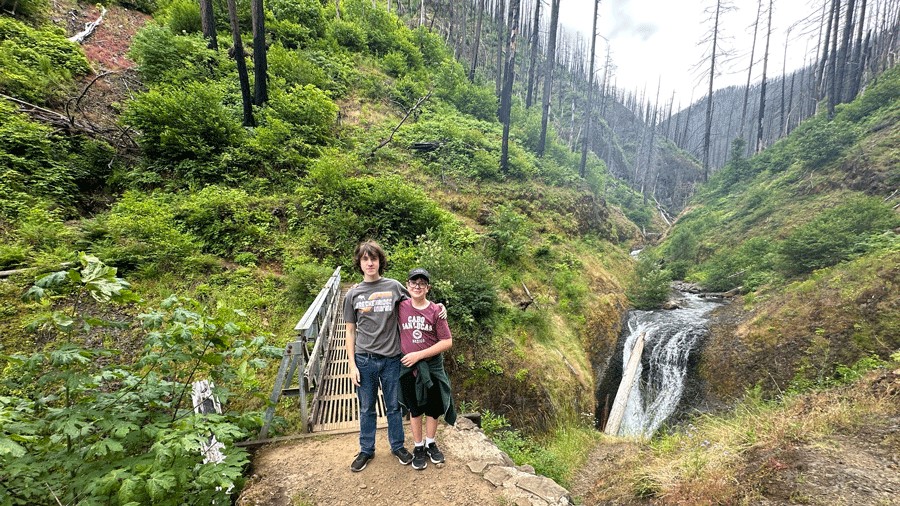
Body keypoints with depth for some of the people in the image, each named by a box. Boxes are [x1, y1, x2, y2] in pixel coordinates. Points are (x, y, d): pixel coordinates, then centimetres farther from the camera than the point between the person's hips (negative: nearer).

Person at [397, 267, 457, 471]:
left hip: (433, 367, 0)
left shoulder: (436, 310, -11)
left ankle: (431, 443, 38)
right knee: (415, 409, 15)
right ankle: (418, 447, 35)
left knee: (433, 408, 15)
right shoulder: (401, 307, -7)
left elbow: (447, 342, -12)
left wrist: (419, 354, -16)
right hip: (409, 368, 0)